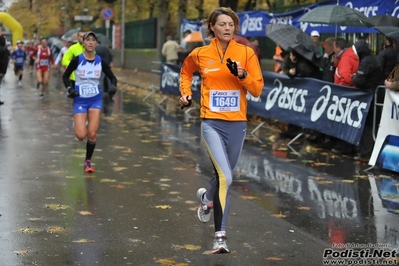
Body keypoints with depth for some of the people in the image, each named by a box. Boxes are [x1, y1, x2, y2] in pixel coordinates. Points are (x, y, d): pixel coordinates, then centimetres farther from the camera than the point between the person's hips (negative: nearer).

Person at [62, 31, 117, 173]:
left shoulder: (100, 61, -2)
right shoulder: (77, 60, -9)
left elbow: (113, 77, 8)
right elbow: (65, 76, 3)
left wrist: (113, 86, -13)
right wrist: (70, 89, -14)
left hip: (96, 100, 2)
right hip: (80, 100, -2)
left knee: (92, 134, -6)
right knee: (81, 136, -11)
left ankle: (88, 161, 16)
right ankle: (80, 126, 28)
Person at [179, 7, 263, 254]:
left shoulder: (246, 53, -1)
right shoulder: (200, 54, 1)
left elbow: (258, 89, -2)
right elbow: (186, 72, 23)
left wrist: (242, 75, -18)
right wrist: (186, 93, 9)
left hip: (237, 124, 3)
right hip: (212, 123, -2)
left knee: (225, 176, 16)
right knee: (225, 178, -18)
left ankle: (206, 197, 48)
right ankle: (220, 235, -5)